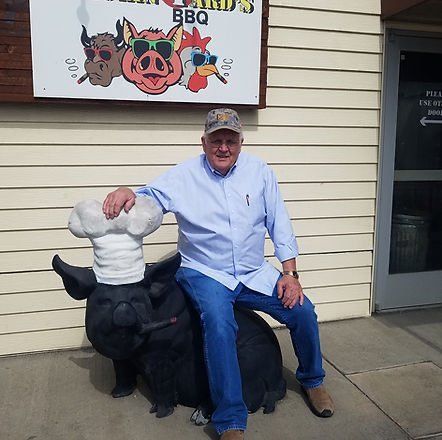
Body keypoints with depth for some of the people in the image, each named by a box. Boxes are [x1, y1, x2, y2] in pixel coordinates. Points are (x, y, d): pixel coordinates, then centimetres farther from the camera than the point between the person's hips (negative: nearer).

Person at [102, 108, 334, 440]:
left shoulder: (259, 172, 2)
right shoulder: (184, 176, -3)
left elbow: (280, 224, 4)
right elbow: (148, 196, -2)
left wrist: (290, 273, -3)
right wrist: (127, 192, -28)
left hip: (255, 274, 3)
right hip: (205, 274, -3)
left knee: (303, 311, -11)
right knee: (220, 324, -32)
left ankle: (312, 380, 21)